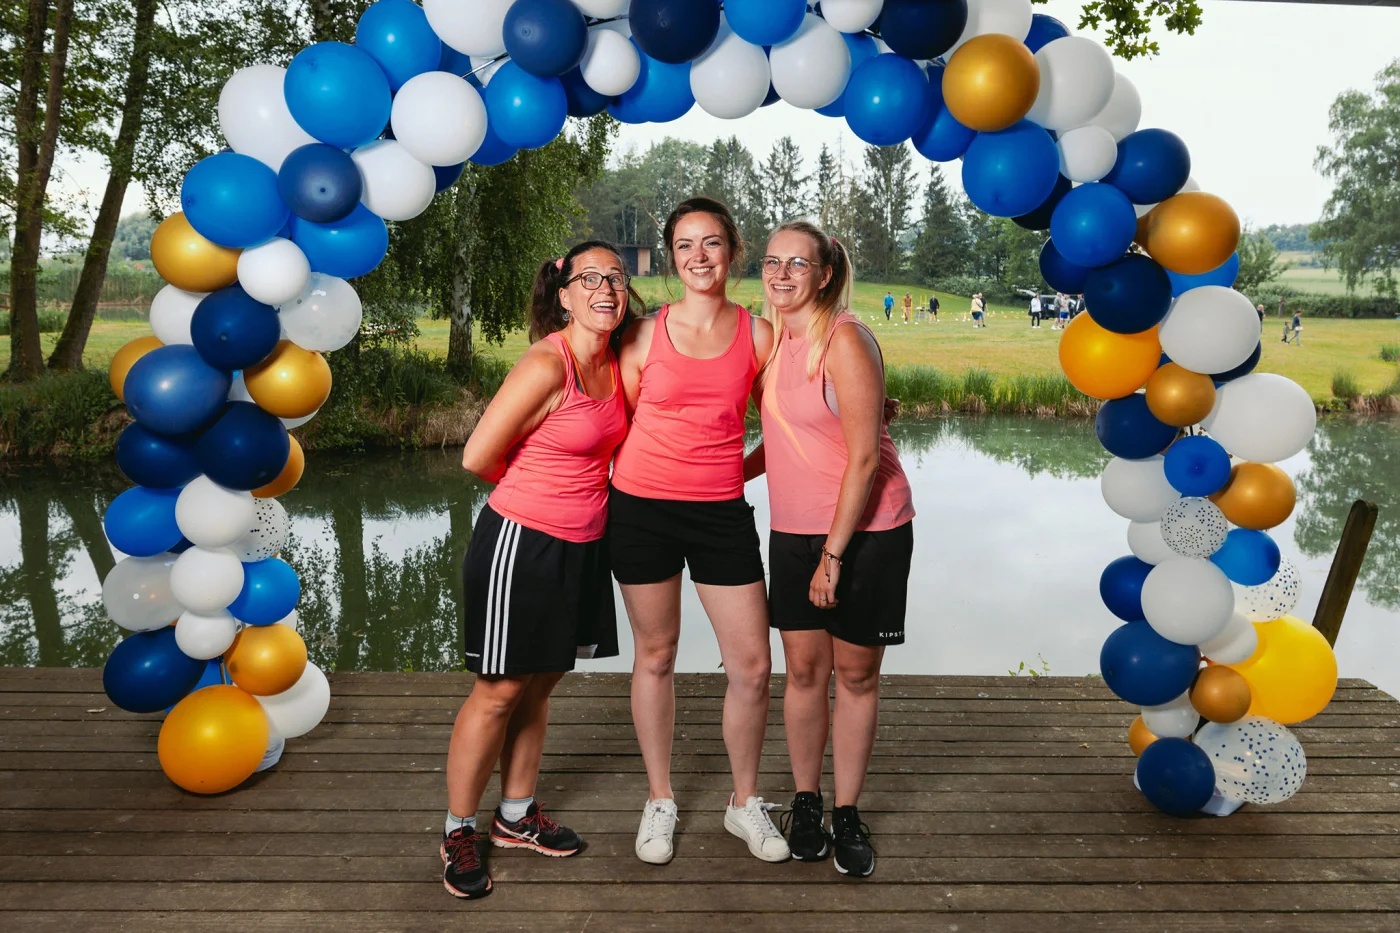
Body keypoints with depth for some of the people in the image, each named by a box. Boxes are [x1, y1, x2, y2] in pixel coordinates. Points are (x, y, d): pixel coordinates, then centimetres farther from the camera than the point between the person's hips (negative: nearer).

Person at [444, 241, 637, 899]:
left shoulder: (615, 364, 4)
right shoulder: (545, 365, -20)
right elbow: (477, 457, -17)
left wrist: (571, 490, 5)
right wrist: (536, 492, 0)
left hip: (582, 546, 7)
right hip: (522, 542, -7)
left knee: (539, 683, 17)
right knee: (499, 691, 3)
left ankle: (516, 817, 34)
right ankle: (458, 833, 22)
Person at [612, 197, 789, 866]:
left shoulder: (759, 335, 2)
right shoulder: (647, 332, 1)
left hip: (722, 511, 1)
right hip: (642, 506, 0)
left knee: (753, 666, 1)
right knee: (655, 656, 11)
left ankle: (745, 803, 25)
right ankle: (659, 802, 29)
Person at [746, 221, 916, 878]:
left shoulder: (845, 340, -15)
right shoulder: (771, 338, 7)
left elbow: (864, 456, -18)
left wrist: (834, 554, -17)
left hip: (866, 530, -5)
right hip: (793, 530, 5)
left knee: (856, 675, 7)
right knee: (804, 669, 10)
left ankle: (847, 813, 22)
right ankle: (805, 802, 27)